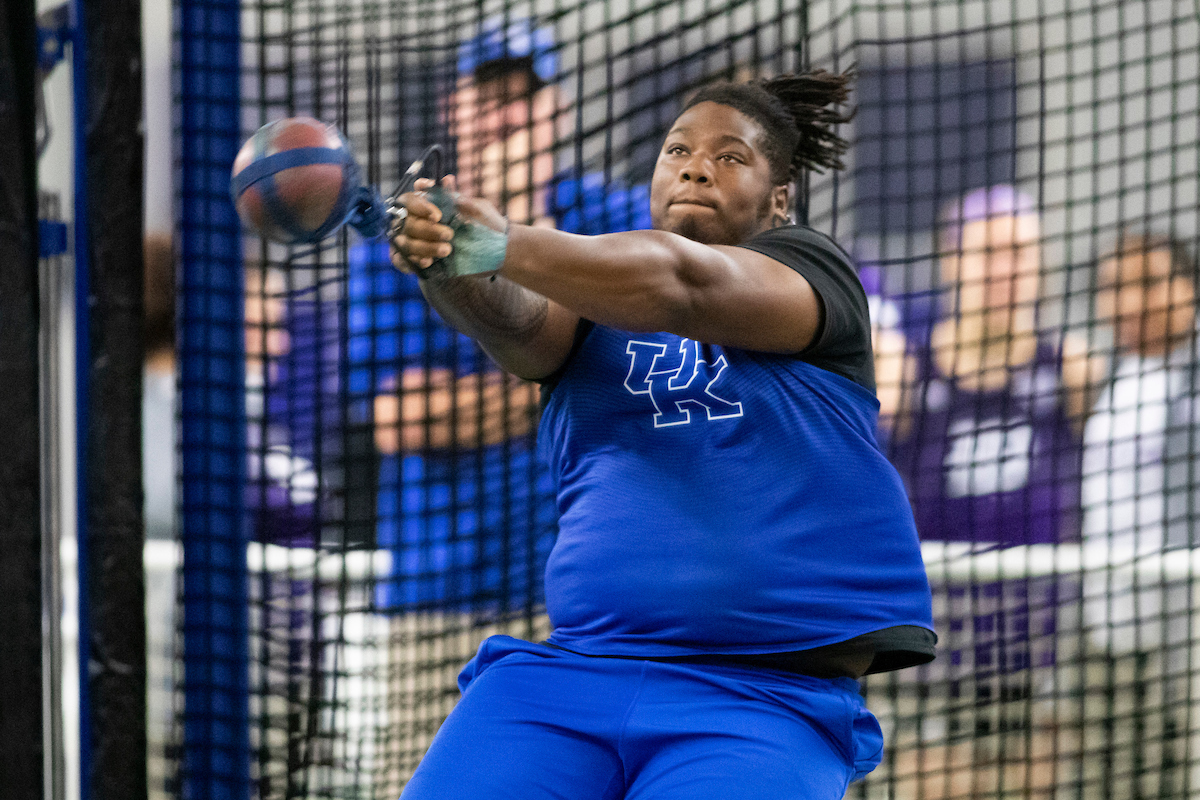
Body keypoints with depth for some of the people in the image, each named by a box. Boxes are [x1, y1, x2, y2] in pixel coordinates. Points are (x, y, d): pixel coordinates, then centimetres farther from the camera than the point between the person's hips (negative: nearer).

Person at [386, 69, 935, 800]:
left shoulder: (811, 269, 7)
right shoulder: (596, 297, 16)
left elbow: (678, 284, -15)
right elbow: (517, 323, -8)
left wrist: (499, 244, -30)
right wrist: (446, 266, -32)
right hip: (573, 675, 3)